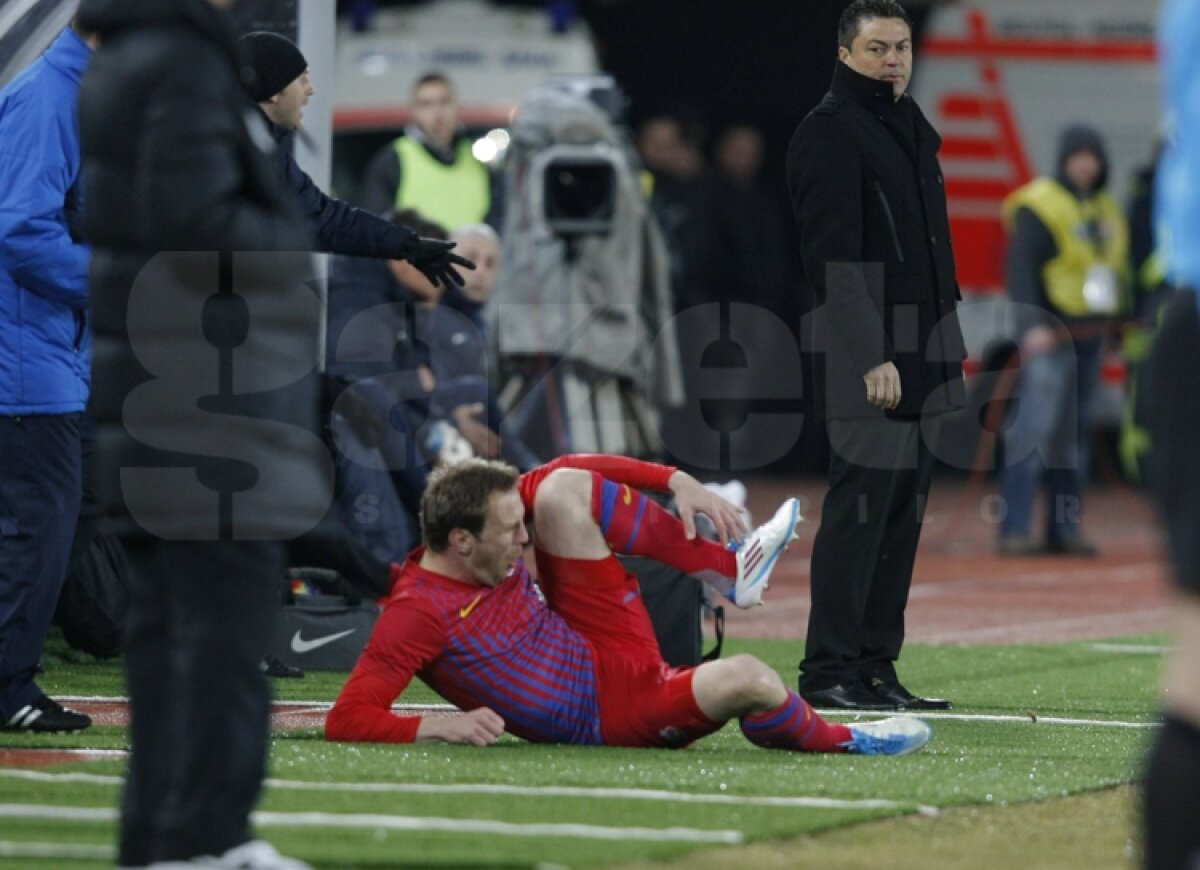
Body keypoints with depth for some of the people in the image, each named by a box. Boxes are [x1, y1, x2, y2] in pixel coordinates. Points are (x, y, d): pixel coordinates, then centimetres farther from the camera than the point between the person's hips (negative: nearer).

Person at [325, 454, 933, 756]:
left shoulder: (489, 531, -3)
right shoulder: (418, 614, -24)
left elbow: (576, 472, 8)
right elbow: (347, 719, -27)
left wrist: (677, 482, -3)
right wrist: (442, 727, -39)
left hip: (610, 650, 8)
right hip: (603, 716, -8)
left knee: (561, 490, -8)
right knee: (745, 679, -31)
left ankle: (727, 569, -4)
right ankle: (843, 742, 4)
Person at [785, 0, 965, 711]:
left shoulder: (913, 127, 20)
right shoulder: (830, 133, -9)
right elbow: (834, 259, -16)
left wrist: (951, 345, 17)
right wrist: (871, 357, -21)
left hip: (924, 359, 9)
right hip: (865, 359, -9)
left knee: (903, 514, 8)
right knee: (860, 507, -9)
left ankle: (877, 666, 12)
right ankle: (829, 671, -6)